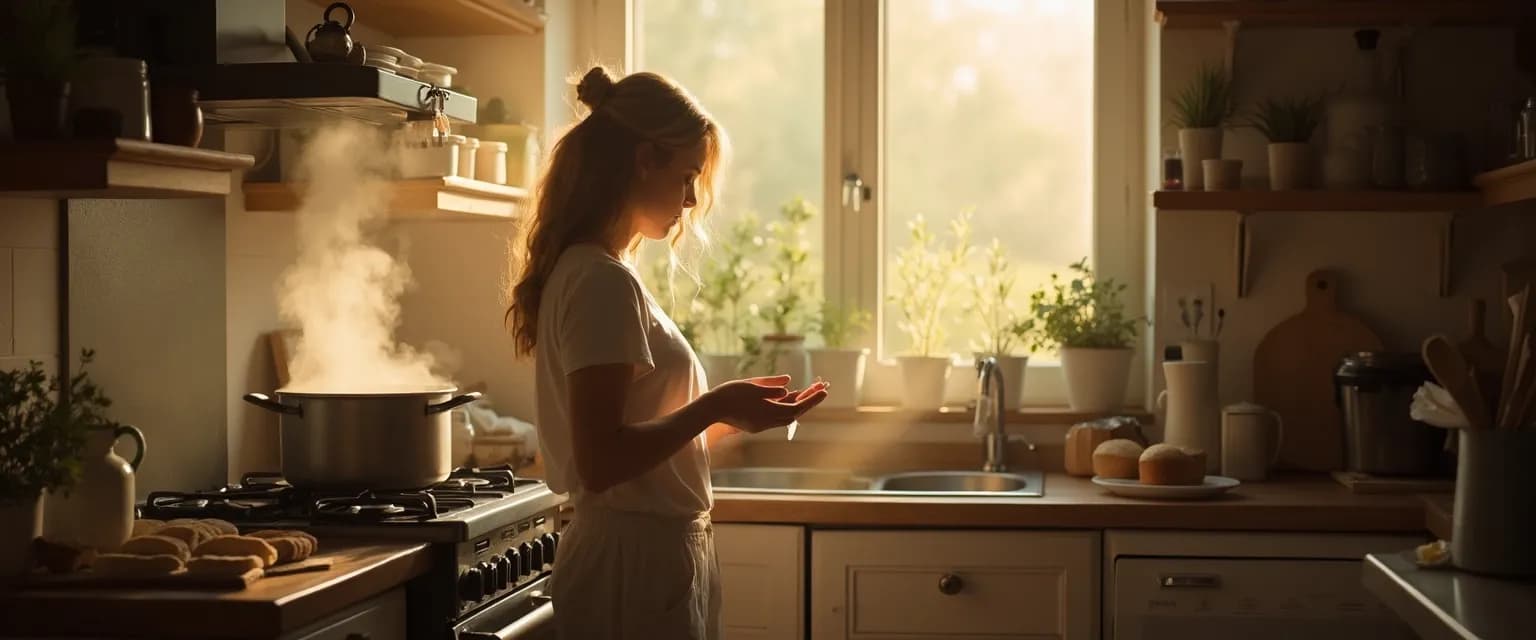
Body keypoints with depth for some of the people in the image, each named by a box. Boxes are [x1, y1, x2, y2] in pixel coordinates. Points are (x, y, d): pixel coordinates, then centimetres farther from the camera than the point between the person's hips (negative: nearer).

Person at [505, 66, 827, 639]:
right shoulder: (604, 282, -17)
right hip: (636, 568, -10)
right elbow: (600, 460, -23)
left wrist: (727, 409, 10)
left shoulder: (587, 271, 12)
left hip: (647, 556, 10)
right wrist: (715, 407, -18)